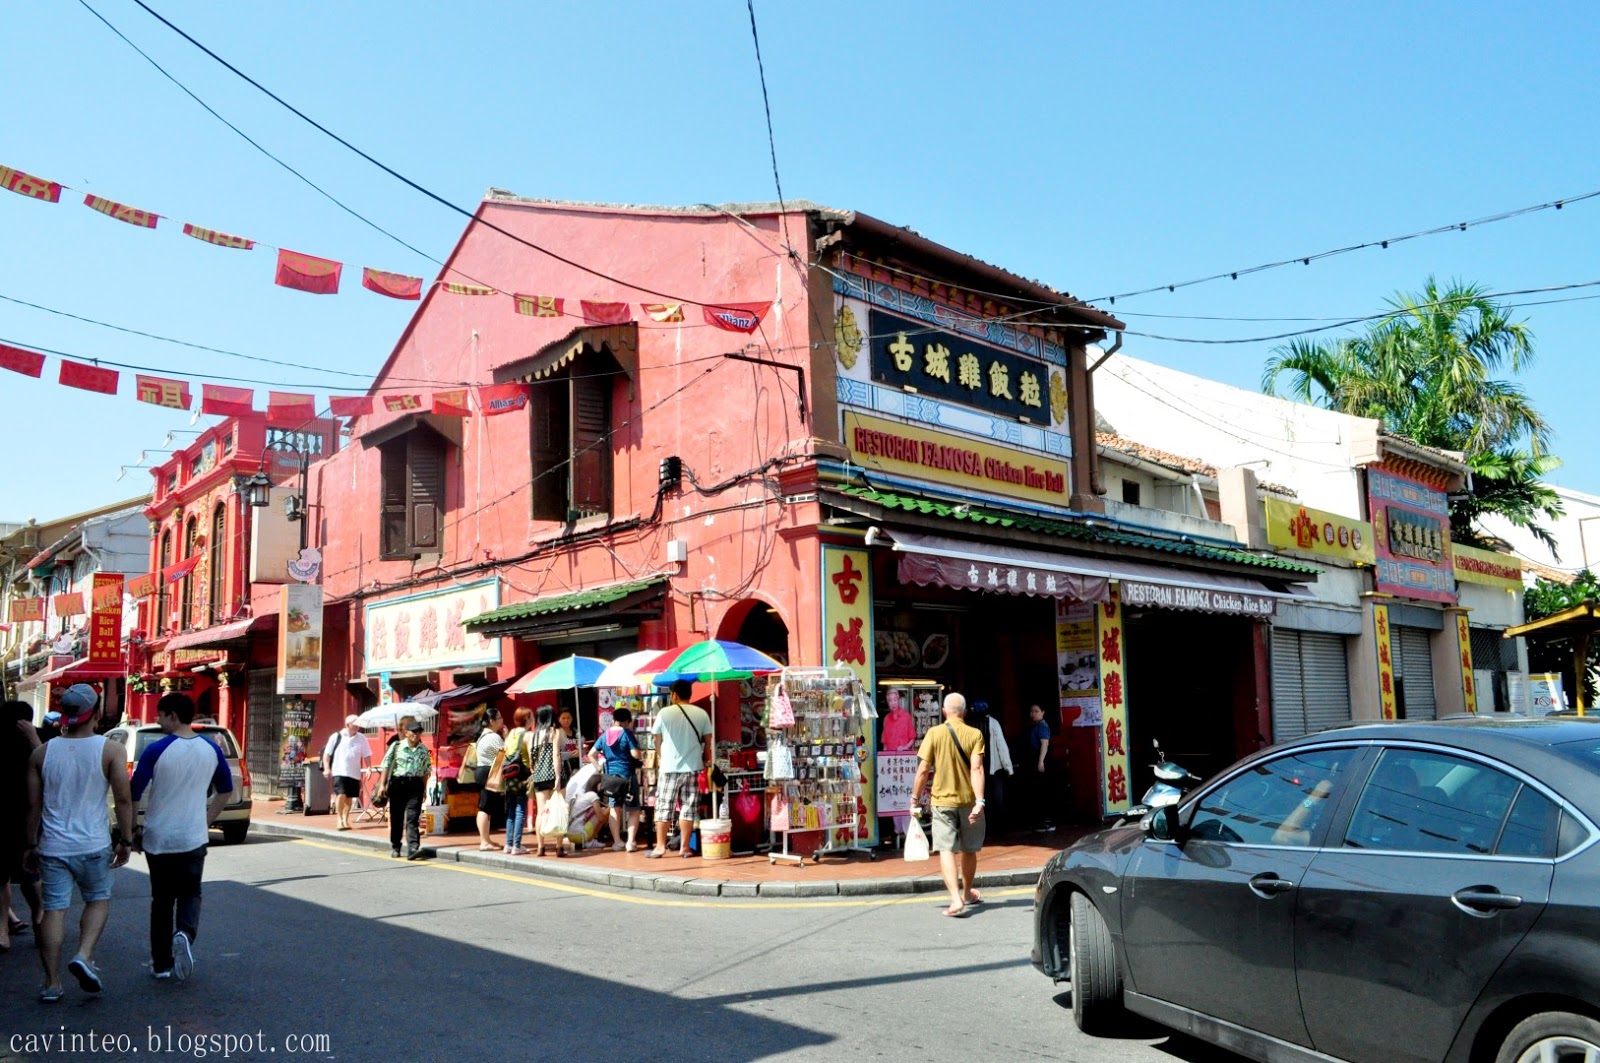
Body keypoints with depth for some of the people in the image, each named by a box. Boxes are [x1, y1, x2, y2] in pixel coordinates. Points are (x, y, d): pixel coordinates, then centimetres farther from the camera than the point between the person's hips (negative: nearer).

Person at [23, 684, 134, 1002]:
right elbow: (123, 799, -9)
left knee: (54, 909, 7)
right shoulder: (111, 750, -8)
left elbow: (33, 804, 6)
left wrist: (31, 845, 15)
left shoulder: (42, 753, 2)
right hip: (93, 845, -2)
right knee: (98, 900, 17)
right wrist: (126, 840, 1)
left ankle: (52, 983, 10)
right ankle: (84, 955, -3)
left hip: (52, 846, 2)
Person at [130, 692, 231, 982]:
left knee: (162, 899, 11)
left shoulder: (157, 750, -12)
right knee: (190, 894, 13)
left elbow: (133, 795, -10)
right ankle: (185, 934, -17)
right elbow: (225, 790, 11)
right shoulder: (211, 749, 1)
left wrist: (132, 832, 4)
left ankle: (161, 964, 16)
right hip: (194, 838, 2)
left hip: (158, 838, -2)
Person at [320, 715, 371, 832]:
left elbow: (366, 756, 8)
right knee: (341, 795, -15)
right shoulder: (336, 737, -1)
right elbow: (327, 754, 3)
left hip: (354, 773, 3)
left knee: (349, 797, 7)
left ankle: (345, 819, 22)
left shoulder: (362, 738, 4)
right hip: (339, 772, -3)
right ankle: (340, 819, -3)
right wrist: (326, 768, -5)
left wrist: (369, 768, -3)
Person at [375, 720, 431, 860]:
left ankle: (413, 849, -17)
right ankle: (394, 847, 23)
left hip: (415, 785, 1)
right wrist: (382, 784, -5)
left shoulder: (424, 750, 8)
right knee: (396, 817, 8)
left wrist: (423, 789, 11)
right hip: (397, 783, -1)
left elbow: (426, 771, 13)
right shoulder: (397, 746, 1)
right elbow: (387, 765, 1)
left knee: (412, 818, -8)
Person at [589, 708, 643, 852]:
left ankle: (617, 842, 10)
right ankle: (631, 841, -3)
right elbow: (635, 754, -15)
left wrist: (598, 768, 13)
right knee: (634, 811, 4)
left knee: (615, 810, 11)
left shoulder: (604, 736, 8)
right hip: (627, 776, -5)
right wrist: (642, 754, 5)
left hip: (610, 776, 5)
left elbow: (591, 754, 8)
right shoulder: (627, 733, -10)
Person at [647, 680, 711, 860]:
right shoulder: (701, 714, 1)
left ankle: (660, 846, 5)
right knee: (688, 808, 6)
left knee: (664, 807, 6)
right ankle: (684, 847, 7)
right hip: (692, 767, 2)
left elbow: (657, 740, 6)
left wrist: (659, 757, 23)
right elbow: (708, 741, 5)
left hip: (669, 767, -1)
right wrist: (706, 760, 19)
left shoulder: (664, 713, -3)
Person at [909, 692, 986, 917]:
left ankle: (956, 899, -20)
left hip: (942, 801, -2)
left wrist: (915, 799, 3)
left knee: (947, 850, -4)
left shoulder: (934, 733, -5)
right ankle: (967, 894, 35)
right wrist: (979, 801, -19)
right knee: (968, 850, 17)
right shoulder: (975, 734, -4)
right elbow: (977, 769, -15)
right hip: (968, 800, 2)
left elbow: (923, 769, -7)